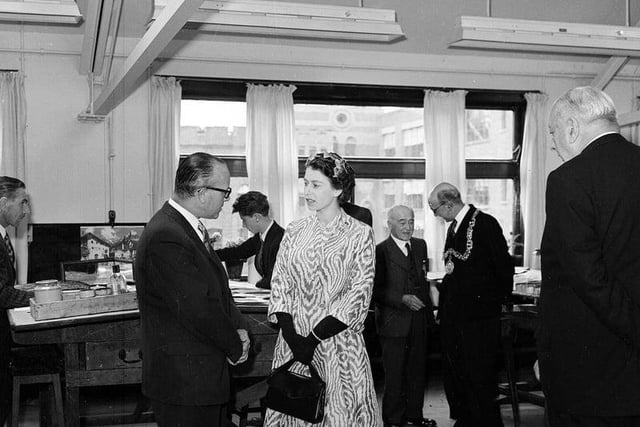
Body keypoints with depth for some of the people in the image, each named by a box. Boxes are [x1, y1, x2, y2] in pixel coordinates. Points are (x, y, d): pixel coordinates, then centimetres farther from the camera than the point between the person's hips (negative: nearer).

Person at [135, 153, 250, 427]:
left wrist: (238, 328, -1)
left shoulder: (192, 228, 9)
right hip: (183, 381, -10)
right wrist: (236, 346, -11)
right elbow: (196, 309, -24)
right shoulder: (165, 239, -24)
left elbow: (217, 288, 15)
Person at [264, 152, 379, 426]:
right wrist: (290, 334, -10)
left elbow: (360, 293, -9)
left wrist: (315, 339, -14)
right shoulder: (294, 232, 7)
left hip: (338, 340, -3)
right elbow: (279, 283, 5)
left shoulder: (359, 234, -4)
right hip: (292, 338, 3)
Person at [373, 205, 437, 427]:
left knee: (418, 371, 14)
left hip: (419, 319, 6)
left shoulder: (420, 245, 10)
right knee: (394, 374, 3)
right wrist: (403, 299, -23)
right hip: (394, 322, -6)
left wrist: (428, 308, 15)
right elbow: (376, 290, -15)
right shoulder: (381, 251, -12)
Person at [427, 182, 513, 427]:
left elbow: (504, 265, -10)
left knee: (479, 377, -3)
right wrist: (443, 305, 15)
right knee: (453, 374, 13)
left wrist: (499, 301, -1)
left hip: (479, 315, -8)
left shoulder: (485, 224, -11)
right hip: (453, 315, 8)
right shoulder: (453, 228, 15)